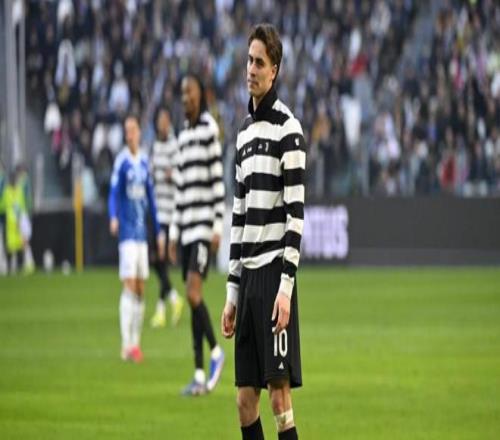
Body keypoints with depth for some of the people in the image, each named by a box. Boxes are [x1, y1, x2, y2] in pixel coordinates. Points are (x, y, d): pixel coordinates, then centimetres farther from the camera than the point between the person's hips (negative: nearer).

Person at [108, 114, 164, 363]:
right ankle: (126, 345, -13)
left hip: (142, 232, 6)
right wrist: (113, 218, -30)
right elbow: (114, 194, -12)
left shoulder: (144, 162, 11)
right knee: (129, 285, -11)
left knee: (140, 289, 6)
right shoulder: (121, 162, -5)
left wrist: (158, 232, 20)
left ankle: (136, 342, 12)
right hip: (127, 232, -6)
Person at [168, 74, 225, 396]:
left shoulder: (210, 128, -7)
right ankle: (200, 376, 6)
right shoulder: (184, 134, 16)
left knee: (194, 292, -17)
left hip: (205, 225, -8)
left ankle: (216, 352, 2)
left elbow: (218, 179, -11)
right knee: (192, 299, 5)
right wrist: (174, 233, 18)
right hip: (187, 227, 8)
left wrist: (218, 227, -14)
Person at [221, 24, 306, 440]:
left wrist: (285, 285, -18)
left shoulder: (288, 129, -7)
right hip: (247, 278, 8)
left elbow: (296, 213, -12)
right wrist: (232, 292, 18)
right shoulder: (243, 132, 17)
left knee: (280, 395, -9)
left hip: (275, 276, -8)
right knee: (245, 400, 6)